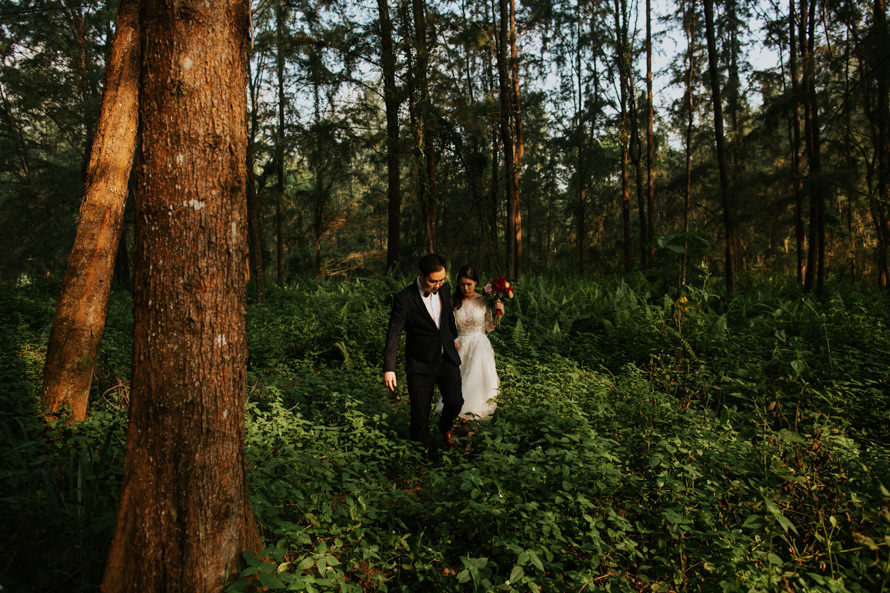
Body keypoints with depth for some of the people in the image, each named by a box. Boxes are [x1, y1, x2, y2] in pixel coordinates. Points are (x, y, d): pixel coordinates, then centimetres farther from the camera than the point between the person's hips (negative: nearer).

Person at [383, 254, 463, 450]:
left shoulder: (445, 289, -1)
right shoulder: (404, 299, -17)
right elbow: (393, 334, -18)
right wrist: (389, 369, -24)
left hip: (447, 359, 4)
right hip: (420, 365, -4)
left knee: (455, 401, -7)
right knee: (420, 413, 3)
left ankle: (445, 427, 28)